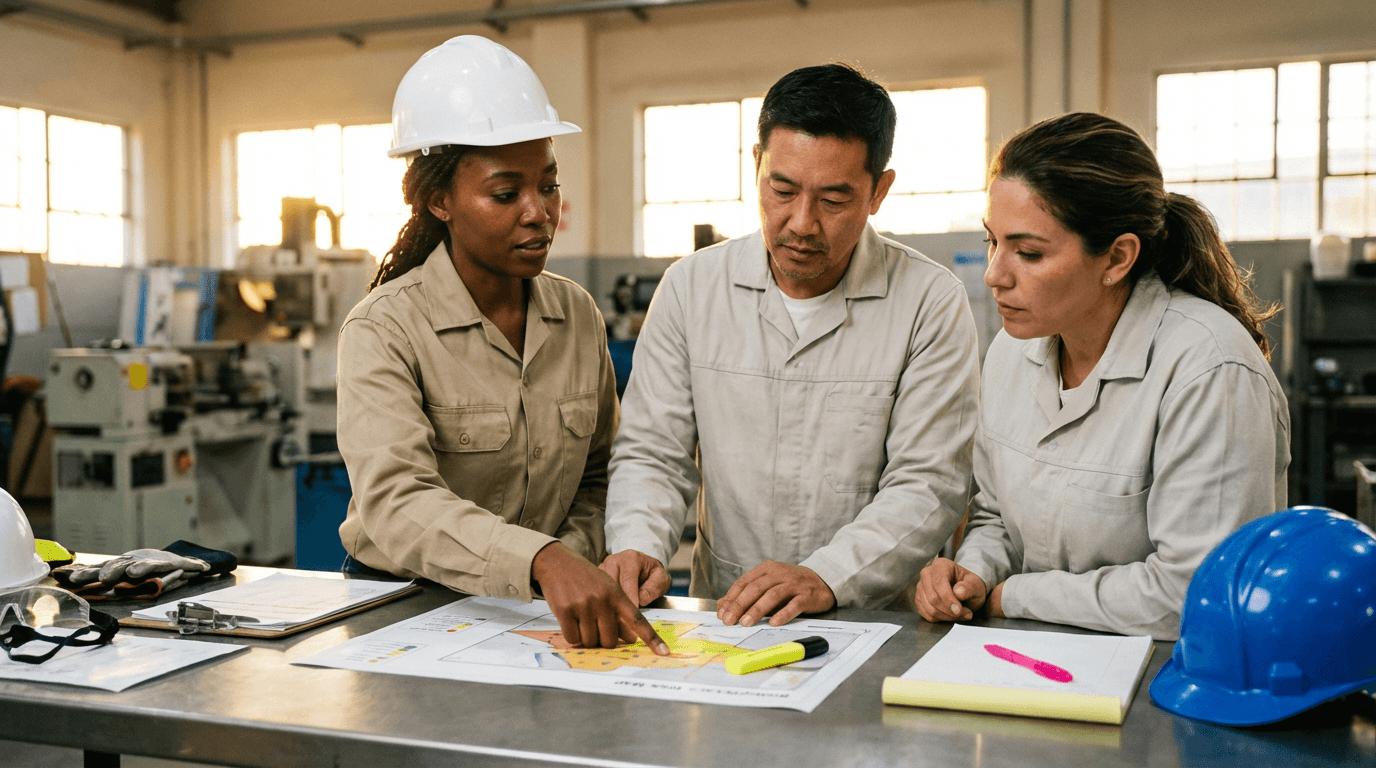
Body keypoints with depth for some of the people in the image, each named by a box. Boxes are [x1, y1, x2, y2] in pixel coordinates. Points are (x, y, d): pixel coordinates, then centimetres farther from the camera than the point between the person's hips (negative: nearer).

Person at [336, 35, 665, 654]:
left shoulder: (579, 316, 5)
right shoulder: (385, 330, -12)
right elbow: (394, 502, -26)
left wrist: (574, 560, -3)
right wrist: (542, 559, -40)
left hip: (540, 610, 3)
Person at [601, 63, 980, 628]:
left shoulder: (931, 302, -4)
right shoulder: (689, 288, 4)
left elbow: (927, 485, -8)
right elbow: (652, 454, 5)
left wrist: (825, 577, -23)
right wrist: (638, 548, -15)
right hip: (719, 619, 1)